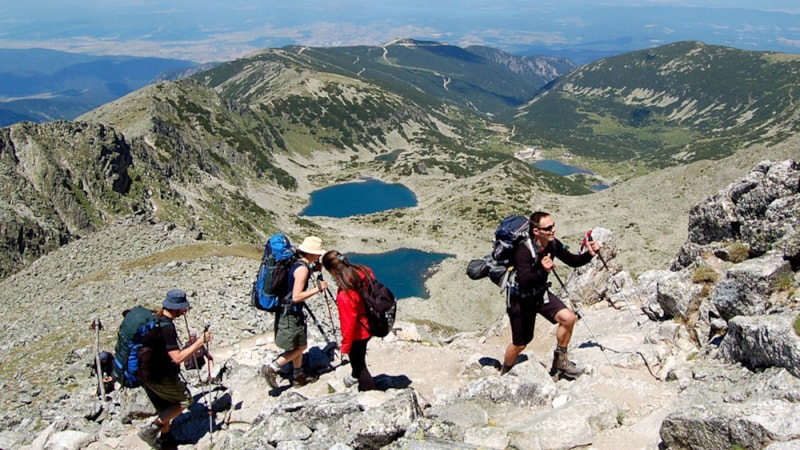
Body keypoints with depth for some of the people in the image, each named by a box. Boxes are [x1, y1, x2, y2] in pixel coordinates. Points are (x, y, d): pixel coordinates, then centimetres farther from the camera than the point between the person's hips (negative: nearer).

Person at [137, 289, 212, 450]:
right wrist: (200, 342, -26)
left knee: (165, 408, 24)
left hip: (146, 374, 9)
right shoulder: (167, 327, -28)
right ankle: (152, 429, 5)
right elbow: (178, 358, -31)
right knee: (185, 399, 11)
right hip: (161, 378, -9)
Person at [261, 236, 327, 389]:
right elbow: (296, 296, -27)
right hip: (290, 314, -10)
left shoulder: (298, 264, 8)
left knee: (299, 345, 18)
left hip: (292, 312, 10)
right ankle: (271, 369, 3)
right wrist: (318, 288, -22)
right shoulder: (303, 269, -22)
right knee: (300, 346, 0)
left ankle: (299, 375, 29)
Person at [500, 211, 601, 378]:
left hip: (541, 293, 6)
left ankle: (560, 360, 7)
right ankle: (504, 374, 35)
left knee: (568, 318, -15)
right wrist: (543, 271, -56)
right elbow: (525, 280, -39)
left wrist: (589, 254, -18)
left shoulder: (553, 244, -11)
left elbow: (573, 261, 0)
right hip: (521, 299, -6)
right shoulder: (523, 250, -31)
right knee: (520, 344, 5)